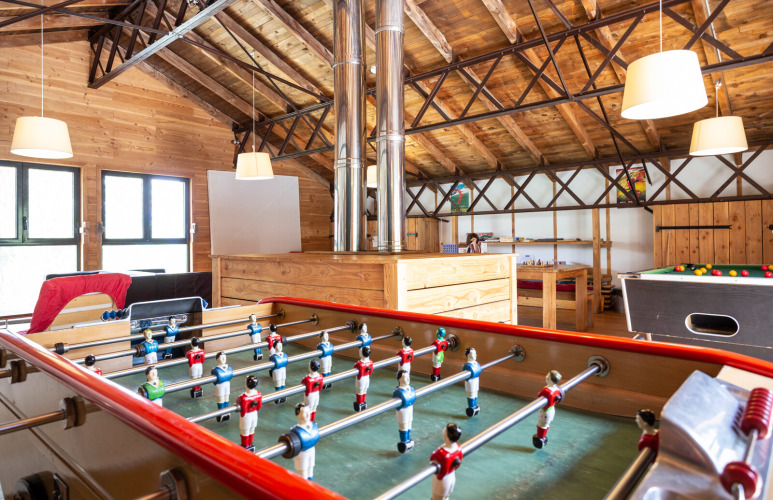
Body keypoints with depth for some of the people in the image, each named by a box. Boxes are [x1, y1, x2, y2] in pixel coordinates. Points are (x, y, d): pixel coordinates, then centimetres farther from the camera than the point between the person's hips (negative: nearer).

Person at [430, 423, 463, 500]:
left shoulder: (443, 454, -40)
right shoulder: (458, 447, -16)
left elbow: (442, 473, -28)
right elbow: (459, 463, 2)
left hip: (443, 479, -7)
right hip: (452, 476, 7)